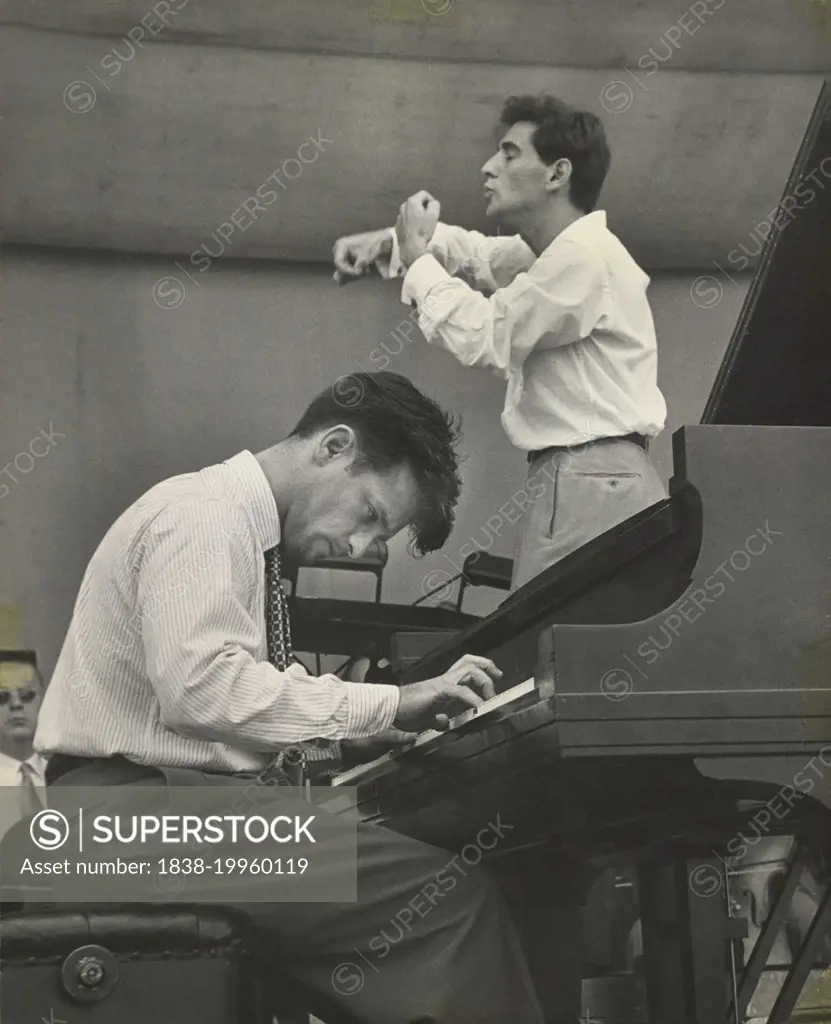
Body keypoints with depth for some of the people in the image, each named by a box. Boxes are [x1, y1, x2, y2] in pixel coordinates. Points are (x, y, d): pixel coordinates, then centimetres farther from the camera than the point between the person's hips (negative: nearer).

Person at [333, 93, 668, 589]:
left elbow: (484, 336, -14)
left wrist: (418, 256, -1)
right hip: (578, 478, 10)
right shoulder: (549, 251, 19)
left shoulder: (584, 255, -13)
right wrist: (389, 241, 16)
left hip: (591, 484, -10)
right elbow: (477, 252, 34)